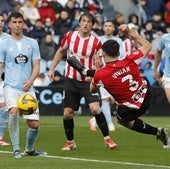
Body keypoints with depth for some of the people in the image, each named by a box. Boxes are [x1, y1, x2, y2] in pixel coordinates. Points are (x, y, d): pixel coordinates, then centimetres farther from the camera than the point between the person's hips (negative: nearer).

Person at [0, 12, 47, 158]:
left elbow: (36, 66, 6)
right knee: (13, 112, -30)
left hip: (28, 89, 2)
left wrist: (30, 81, -13)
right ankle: (16, 149, -20)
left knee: (34, 124, 0)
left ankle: (30, 149, 28)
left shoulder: (32, 43, 9)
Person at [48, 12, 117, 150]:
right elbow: (60, 52, 15)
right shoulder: (69, 36, -2)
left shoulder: (96, 42, -9)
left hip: (88, 81, -3)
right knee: (67, 113, 2)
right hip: (71, 80, 3)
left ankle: (107, 139, -7)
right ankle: (70, 142, 22)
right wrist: (52, 69, 12)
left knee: (95, 108, -20)